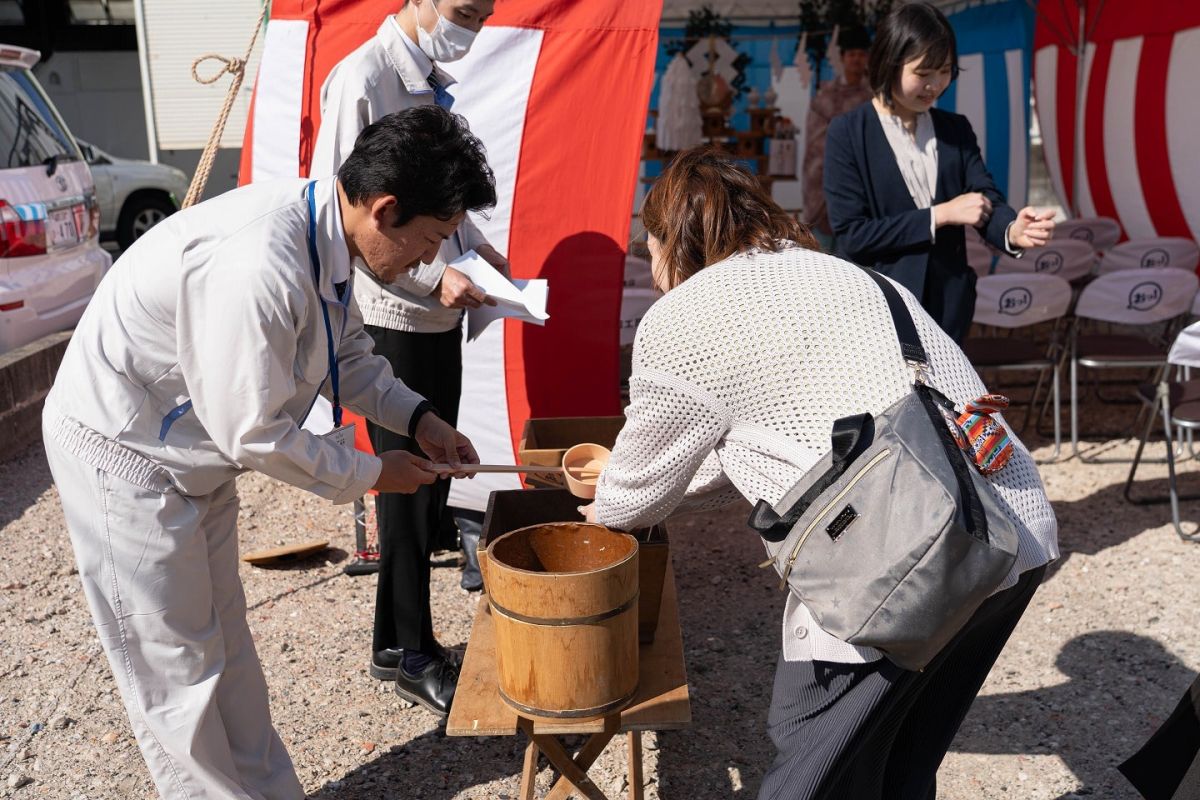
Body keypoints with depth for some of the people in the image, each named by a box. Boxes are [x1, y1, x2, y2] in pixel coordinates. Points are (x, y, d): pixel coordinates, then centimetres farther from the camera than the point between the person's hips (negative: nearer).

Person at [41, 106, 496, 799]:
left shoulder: (326, 232, -7)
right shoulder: (258, 267, -36)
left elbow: (346, 353, 10)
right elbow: (253, 433, -28)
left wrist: (419, 418, 0)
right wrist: (371, 474, -15)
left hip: (196, 447, 9)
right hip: (122, 453, -9)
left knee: (224, 642, 19)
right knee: (176, 665, 6)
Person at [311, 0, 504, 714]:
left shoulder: (431, 82, 11)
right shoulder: (363, 79, -16)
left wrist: (473, 243, 6)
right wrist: (431, 276, -24)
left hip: (438, 313, 8)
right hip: (393, 317, -8)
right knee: (407, 481, 2)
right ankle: (406, 649, 17)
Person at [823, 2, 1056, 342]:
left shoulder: (956, 129, 7)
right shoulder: (848, 133, -7)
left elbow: (986, 197, -4)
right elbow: (851, 234, -14)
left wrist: (1014, 230, -27)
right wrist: (940, 215, -16)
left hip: (948, 307, 4)